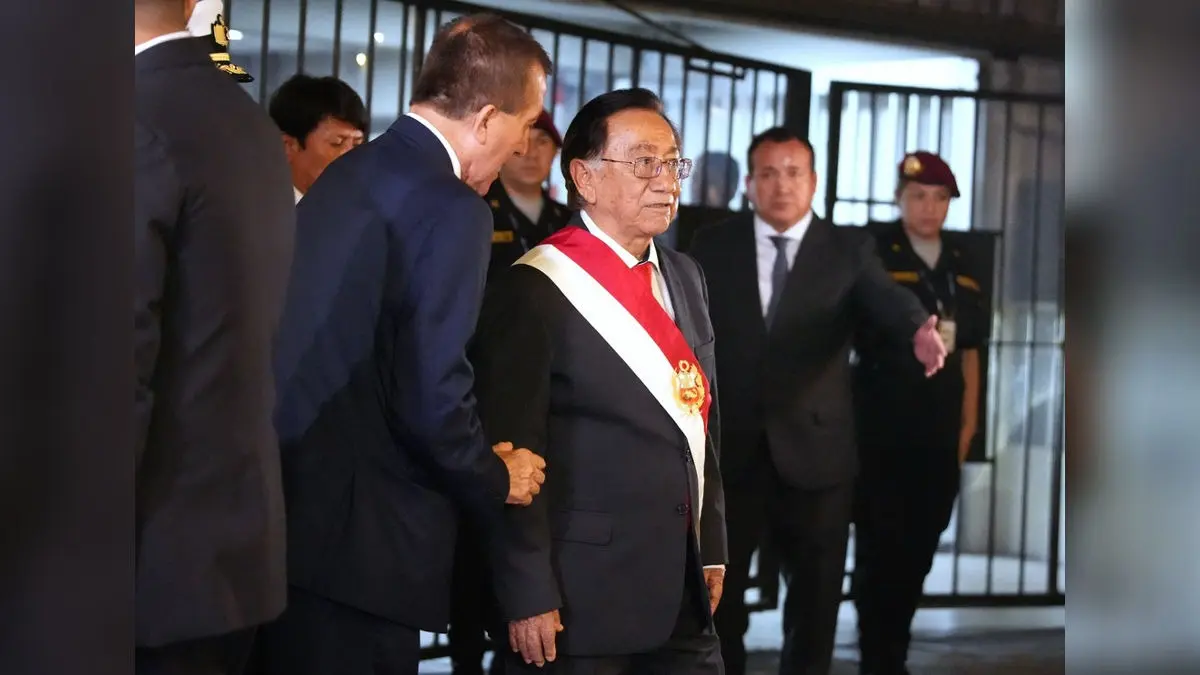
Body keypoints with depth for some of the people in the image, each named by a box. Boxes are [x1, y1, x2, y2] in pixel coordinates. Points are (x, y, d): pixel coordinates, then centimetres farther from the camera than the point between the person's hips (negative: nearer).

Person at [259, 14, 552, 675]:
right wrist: (497, 481, -1)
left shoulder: (343, 176, 10)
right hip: (361, 541, -8)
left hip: (286, 507, 8)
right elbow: (432, 398, -20)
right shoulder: (453, 210, -16)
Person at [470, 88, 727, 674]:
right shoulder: (536, 290, -11)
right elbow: (513, 451, -14)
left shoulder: (684, 278, 13)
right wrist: (527, 596, -17)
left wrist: (711, 546, 15)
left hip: (683, 594, 7)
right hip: (580, 599, -7)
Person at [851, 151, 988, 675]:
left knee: (918, 552, 11)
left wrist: (967, 426, 11)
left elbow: (969, 352, 16)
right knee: (880, 551, 0)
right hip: (881, 432, -5)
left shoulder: (961, 269, 11)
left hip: (939, 436, 5)